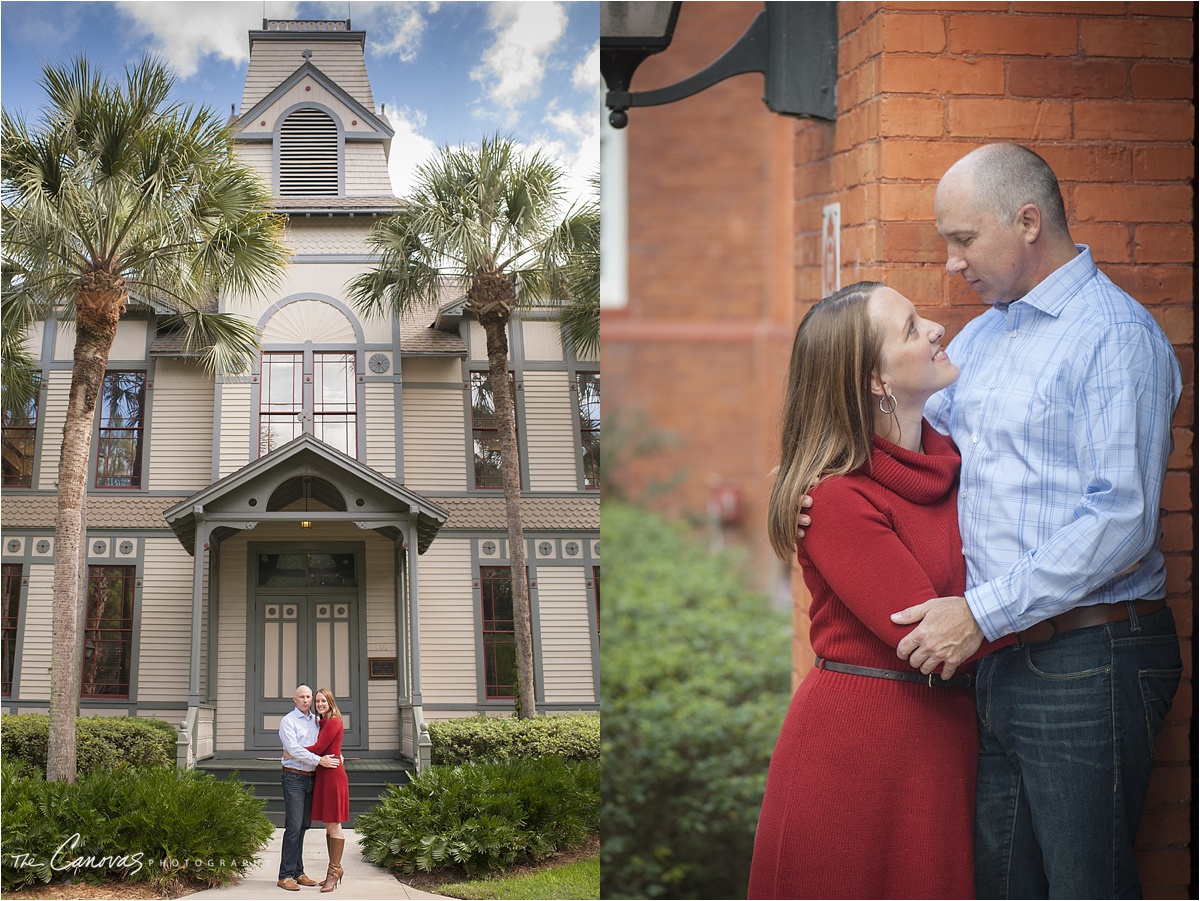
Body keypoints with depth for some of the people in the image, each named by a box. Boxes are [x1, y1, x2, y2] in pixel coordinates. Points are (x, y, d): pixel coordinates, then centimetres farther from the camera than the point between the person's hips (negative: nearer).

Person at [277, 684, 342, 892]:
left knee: (303, 826, 10)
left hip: (310, 778, 7)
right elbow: (294, 750, -15)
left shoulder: (316, 721, 15)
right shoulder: (288, 721, -6)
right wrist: (320, 760, -18)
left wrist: (337, 756, 7)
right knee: (293, 826, -10)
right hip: (294, 778, -7)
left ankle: (298, 872, 15)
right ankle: (286, 875, -8)